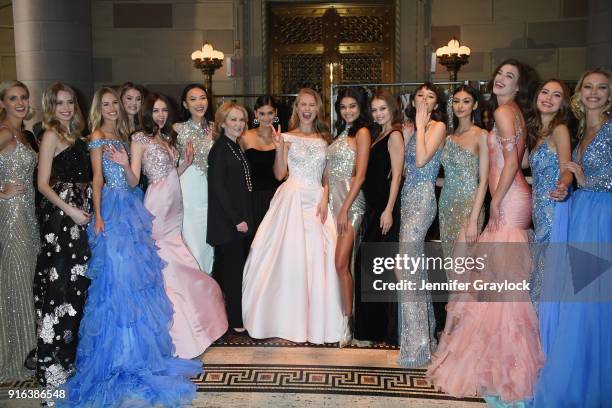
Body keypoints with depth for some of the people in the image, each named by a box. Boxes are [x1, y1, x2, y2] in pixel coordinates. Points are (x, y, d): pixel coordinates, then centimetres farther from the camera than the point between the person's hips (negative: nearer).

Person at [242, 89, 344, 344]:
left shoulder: (324, 139, 13)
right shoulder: (288, 137, 5)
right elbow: (279, 174, -2)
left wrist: (324, 199, -4)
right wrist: (279, 148, -15)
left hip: (317, 200, 2)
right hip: (292, 198, -2)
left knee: (318, 258, -2)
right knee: (290, 257, -4)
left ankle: (316, 321, 10)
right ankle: (291, 320, 7)